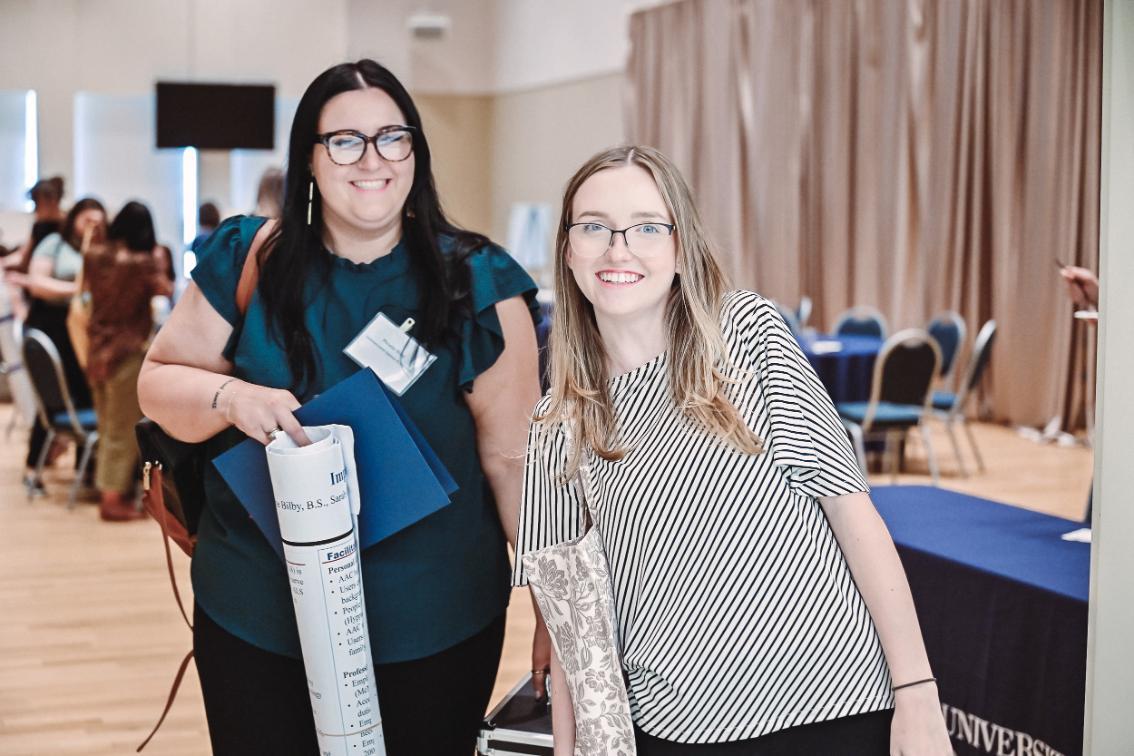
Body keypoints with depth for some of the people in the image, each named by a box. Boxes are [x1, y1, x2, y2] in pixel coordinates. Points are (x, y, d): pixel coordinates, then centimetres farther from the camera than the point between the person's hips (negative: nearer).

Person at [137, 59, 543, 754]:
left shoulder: (475, 283, -5)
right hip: (255, 617, 1)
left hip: (435, 625, -1)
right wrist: (229, 397, -15)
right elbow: (159, 381, 7)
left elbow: (513, 455, -3)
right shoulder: (250, 263, -1)